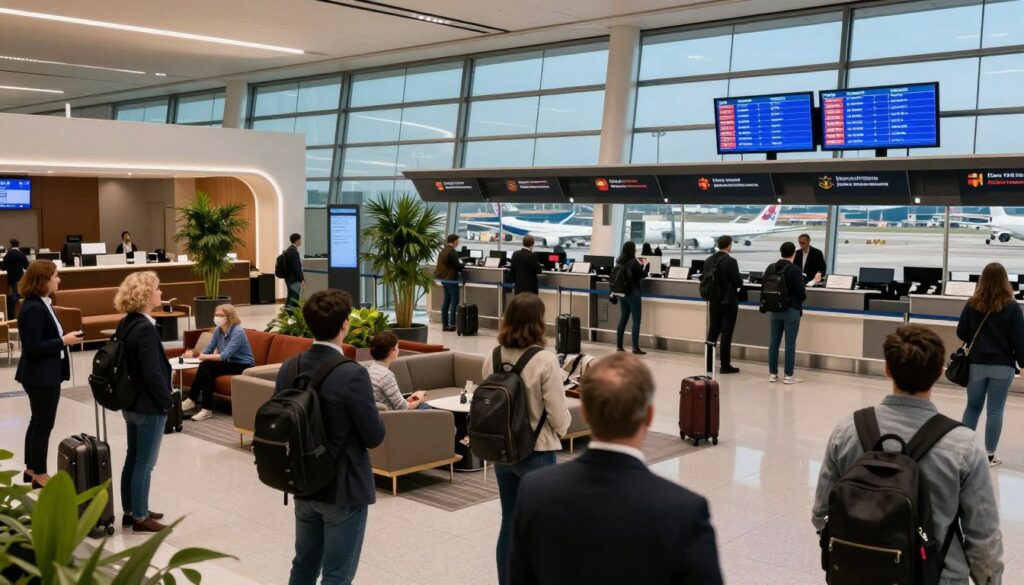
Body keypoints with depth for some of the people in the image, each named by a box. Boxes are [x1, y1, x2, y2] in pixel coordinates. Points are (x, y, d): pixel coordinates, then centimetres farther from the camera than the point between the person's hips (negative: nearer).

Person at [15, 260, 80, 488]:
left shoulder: (41, 304, 8)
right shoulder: (33, 309, -22)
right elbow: (33, 347, -25)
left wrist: (64, 337, 4)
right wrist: (63, 341, -20)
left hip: (46, 374, 10)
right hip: (40, 376, -10)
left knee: (38, 422, 19)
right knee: (44, 424, 2)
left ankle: (32, 469, 31)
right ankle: (40, 475, 13)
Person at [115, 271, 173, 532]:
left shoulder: (126, 324, 5)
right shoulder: (146, 329, -22)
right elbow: (153, 374, -24)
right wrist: (166, 401, -12)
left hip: (131, 403, 9)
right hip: (149, 406, -9)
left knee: (133, 459, 18)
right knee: (145, 464, 2)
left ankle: (130, 511, 29)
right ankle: (140, 518, 12)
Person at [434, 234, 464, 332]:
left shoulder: (443, 250, 13)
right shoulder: (452, 251, -15)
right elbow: (457, 265, -15)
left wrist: (459, 265, 19)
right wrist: (463, 265, 6)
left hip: (444, 278, 9)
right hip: (451, 278, -9)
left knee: (446, 300, 11)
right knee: (454, 301, -7)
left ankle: (444, 324, 11)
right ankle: (452, 324, -12)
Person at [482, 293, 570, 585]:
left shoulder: (492, 358, -3)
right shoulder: (545, 360, -19)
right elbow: (558, 415, -14)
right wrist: (560, 429, 8)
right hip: (536, 453, -5)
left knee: (509, 525, 16)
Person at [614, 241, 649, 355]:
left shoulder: (620, 262, 5)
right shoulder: (634, 262, -15)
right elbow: (643, 275, -5)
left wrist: (640, 264, 20)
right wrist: (645, 264, 8)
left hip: (623, 293, 7)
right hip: (633, 293, -7)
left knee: (623, 319, 11)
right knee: (636, 320, -2)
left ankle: (619, 346, 11)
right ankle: (635, 347, -4)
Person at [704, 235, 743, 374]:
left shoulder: (708, 261, 2)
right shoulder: (730, 261, -16)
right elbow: (738, 283, -16)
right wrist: (739, 279, 6)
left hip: (714, 301, 6)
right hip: (728, 302, -6)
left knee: (712, 333, 14)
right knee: (726, 335, -1)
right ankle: (725, 366, 2)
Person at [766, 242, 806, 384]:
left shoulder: (770, 268, 2)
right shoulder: (795, 270, -15)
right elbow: (801, 292, -14)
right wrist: (803, 296, 8)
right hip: (791, 310, -5)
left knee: (774, 342, 10)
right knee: (790, 343, 0)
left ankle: (772, 373, 14)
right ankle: (789, 375, 3)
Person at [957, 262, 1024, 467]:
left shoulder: (972, 304, -4)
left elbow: (961, 333, 1)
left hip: (976, 364, 2)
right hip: (1002, 366, -2)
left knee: (973, 406, 16)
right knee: (995, 411, 5)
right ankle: (990, 455, 9)